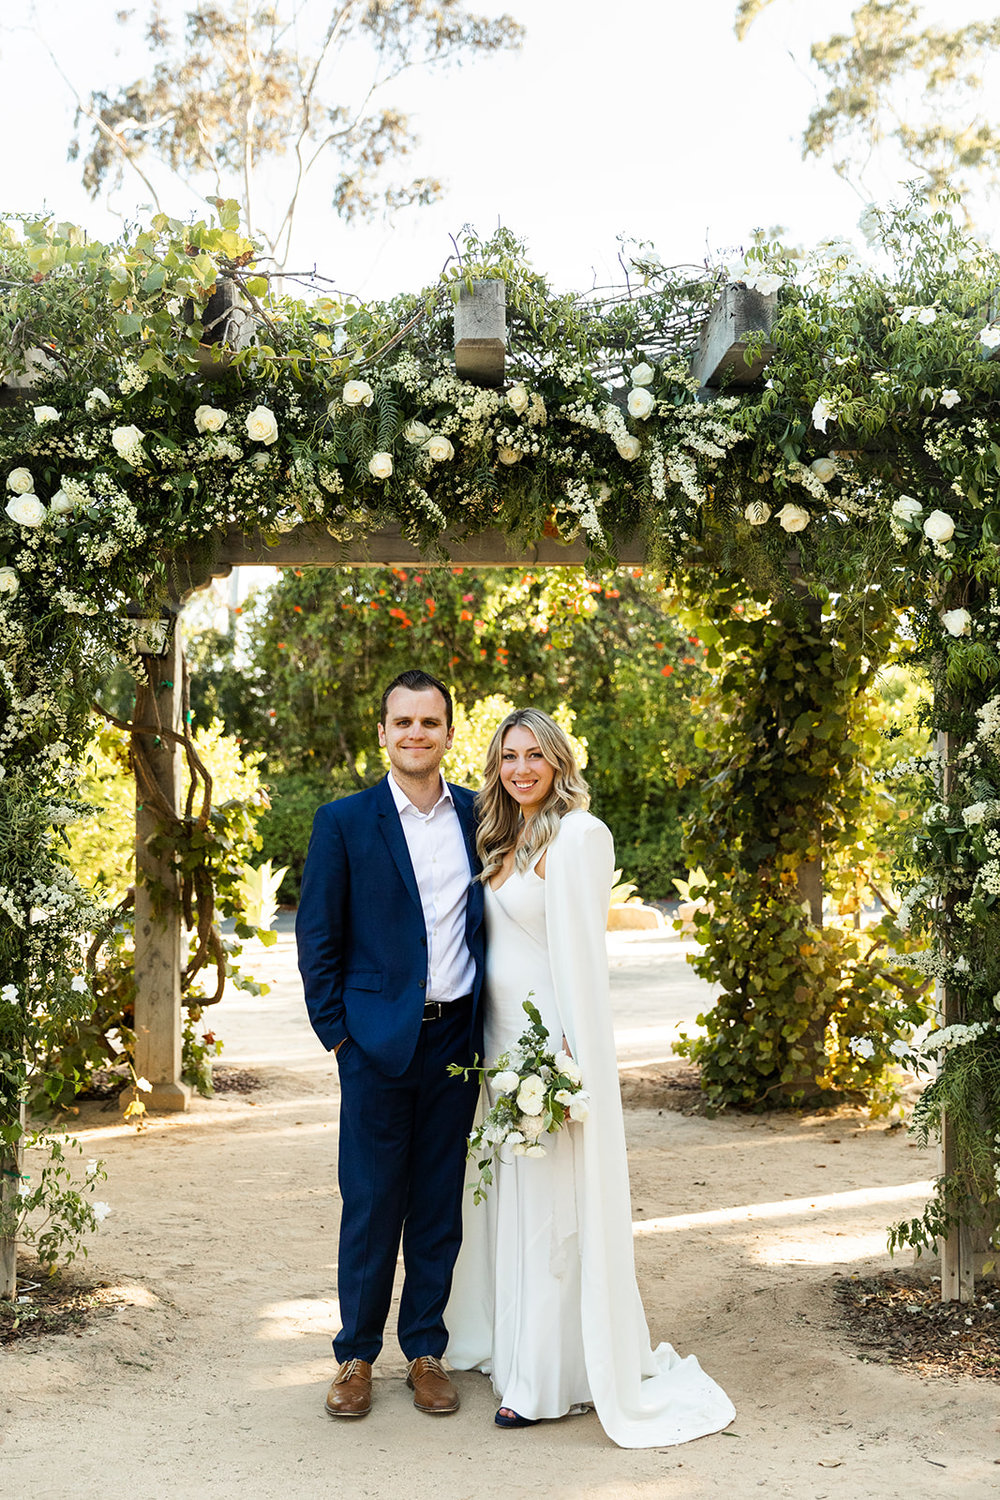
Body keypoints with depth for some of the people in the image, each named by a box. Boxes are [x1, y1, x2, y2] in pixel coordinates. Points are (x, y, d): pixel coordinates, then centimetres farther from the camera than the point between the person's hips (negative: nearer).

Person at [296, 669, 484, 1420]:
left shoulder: (477, 815, 7)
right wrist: (338, 1033, -5)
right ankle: (357, 1354, 20)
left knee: (441, 1202, 11)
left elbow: (489, 921, 13)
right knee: (371, 1203, 4)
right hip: (378, 1041, -3)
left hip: (456, 1039, 3)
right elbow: (317, 937, -1)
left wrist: (486, 1022, 7)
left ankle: (426, 1350, 24)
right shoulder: (345, 821, -3)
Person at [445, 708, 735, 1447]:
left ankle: (556, 1377, 10)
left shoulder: (577, 835, -12)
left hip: (553, 1041, -8)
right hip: (503, 1039, 8)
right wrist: (495, 1048, 13)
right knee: (509, 1197, 15)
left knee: (554, 1204, -1)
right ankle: (514, 1348, 30)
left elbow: (580, 951, -17)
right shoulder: (505, 841, 14)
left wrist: (570, 1057, -20)